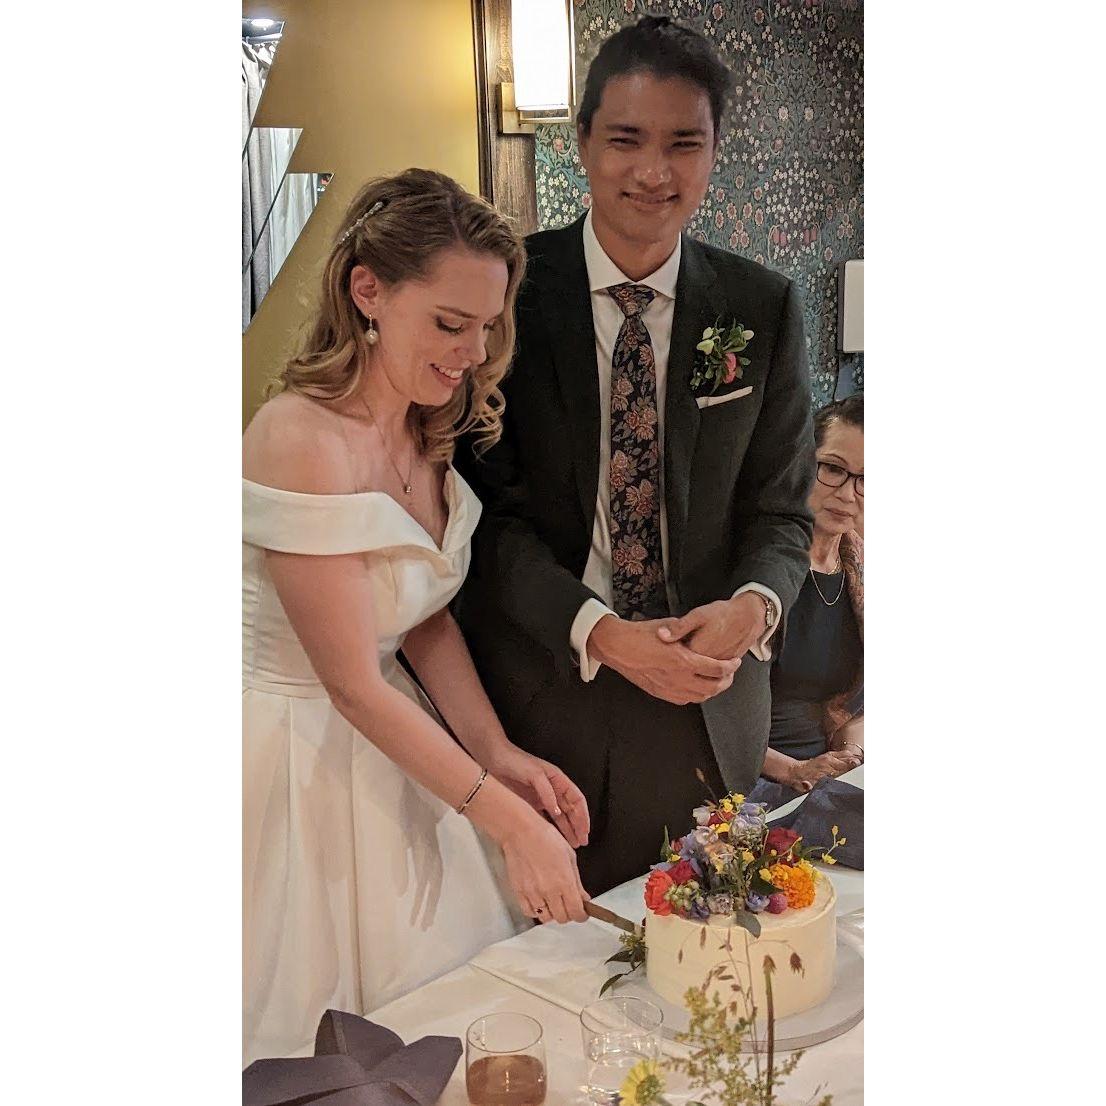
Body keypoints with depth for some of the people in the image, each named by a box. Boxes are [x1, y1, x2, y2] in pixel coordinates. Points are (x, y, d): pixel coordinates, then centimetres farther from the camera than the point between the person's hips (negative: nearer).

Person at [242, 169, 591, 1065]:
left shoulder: (424, 433, 2)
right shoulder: (303, 441, -24)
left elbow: (425, 620, 8)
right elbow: (355, 686, -22)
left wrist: (499, 755, -5)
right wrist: (509, 822, -18)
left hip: (392, 749, 8)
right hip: (300, 761, -8)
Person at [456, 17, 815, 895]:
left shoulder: (763, 309, 0)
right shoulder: (507, 289, -7)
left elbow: (780, 508, 4)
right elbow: (491, 506, -8)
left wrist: (755, 603, -18)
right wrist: (598, 632, -21)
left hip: (709, 701, 2)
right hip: (541, 686, -2)